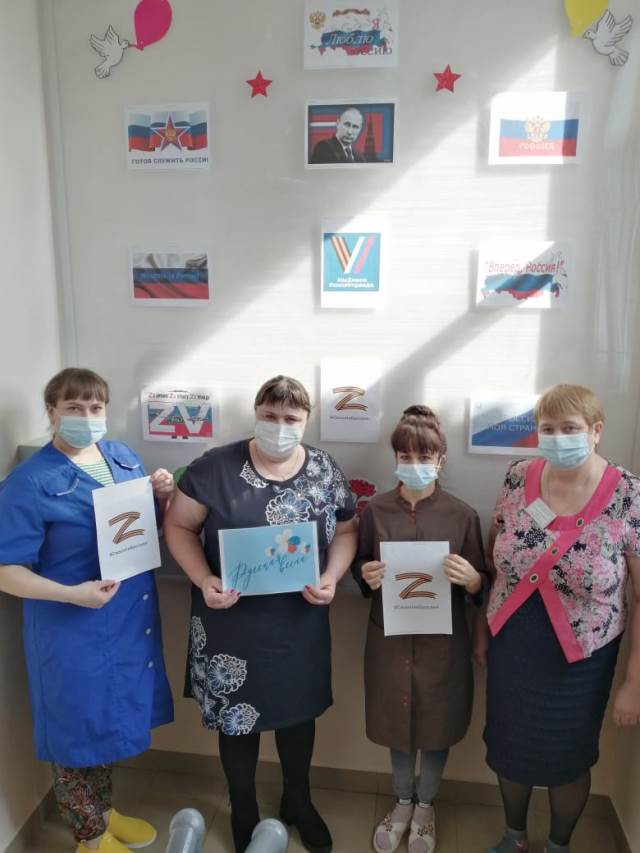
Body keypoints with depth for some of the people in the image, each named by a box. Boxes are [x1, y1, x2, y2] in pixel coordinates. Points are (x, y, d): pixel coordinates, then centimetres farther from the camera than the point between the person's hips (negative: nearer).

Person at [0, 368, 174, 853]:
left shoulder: (125, 457, 3)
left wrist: (162, 498, -8)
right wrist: (72, 594, -30)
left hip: (132, 620, 7)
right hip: (74, 631, -6)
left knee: (114, 719, 23)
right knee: (80, 728, 13)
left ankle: (104, 812, 48)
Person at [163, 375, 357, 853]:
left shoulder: (327, 473, -5)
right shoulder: (215, 467, -12)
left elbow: (346, 532, 5)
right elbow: (180, 526, -4)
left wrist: (331, 578, -12)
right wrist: (204, 580, -18)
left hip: (300, 624, 3)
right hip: (232, 622, -2)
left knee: (300, 711, 21)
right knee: (236, 717, 15)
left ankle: (298, 802, 49)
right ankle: (244, 812, 43)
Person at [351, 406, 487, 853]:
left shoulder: (463, 515, -10)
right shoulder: (375, 510, -6)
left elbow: (483, 588, -3)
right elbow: (359, 569, 6)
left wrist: (470, 578, -25)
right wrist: (366, 575, -16)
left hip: (442, 643, -1)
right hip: (389, 639, 1)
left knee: (436, 728, 17)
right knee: (397, 726, 19)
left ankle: (425, 806, 45)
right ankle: (403, 803, 47)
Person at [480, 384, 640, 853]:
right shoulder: (519, 478, -8)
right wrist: (483, 629, 8)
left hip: (579, 659, -3)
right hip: (510, 648, 3)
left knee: (568, 760, 19)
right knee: (509, 750, 21)